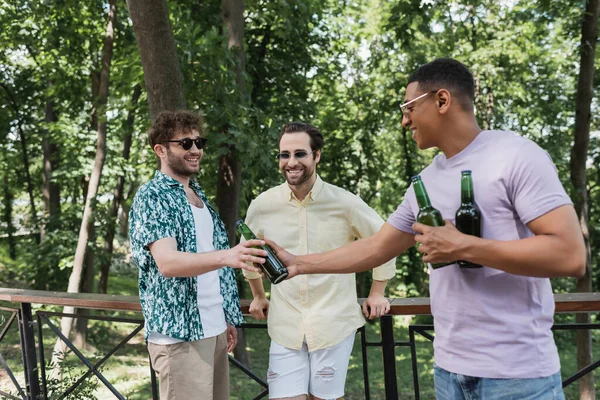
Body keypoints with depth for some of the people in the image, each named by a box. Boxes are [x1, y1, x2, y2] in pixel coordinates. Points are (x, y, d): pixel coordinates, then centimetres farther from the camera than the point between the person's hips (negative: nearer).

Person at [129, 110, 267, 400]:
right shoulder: (152, 196, -11)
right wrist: (226, 256, -41)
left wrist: (228, 318, 15)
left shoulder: (199, 194, 14)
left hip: (214, 329, 8)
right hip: (179, 333, -7)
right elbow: (167, 262, -25)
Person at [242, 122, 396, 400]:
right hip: (285, 326, 2)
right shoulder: (262, 205, -4)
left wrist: (377, 294, 7)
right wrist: (258, 296, 20)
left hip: (334, 323, -1)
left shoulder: (345, 203, -10)